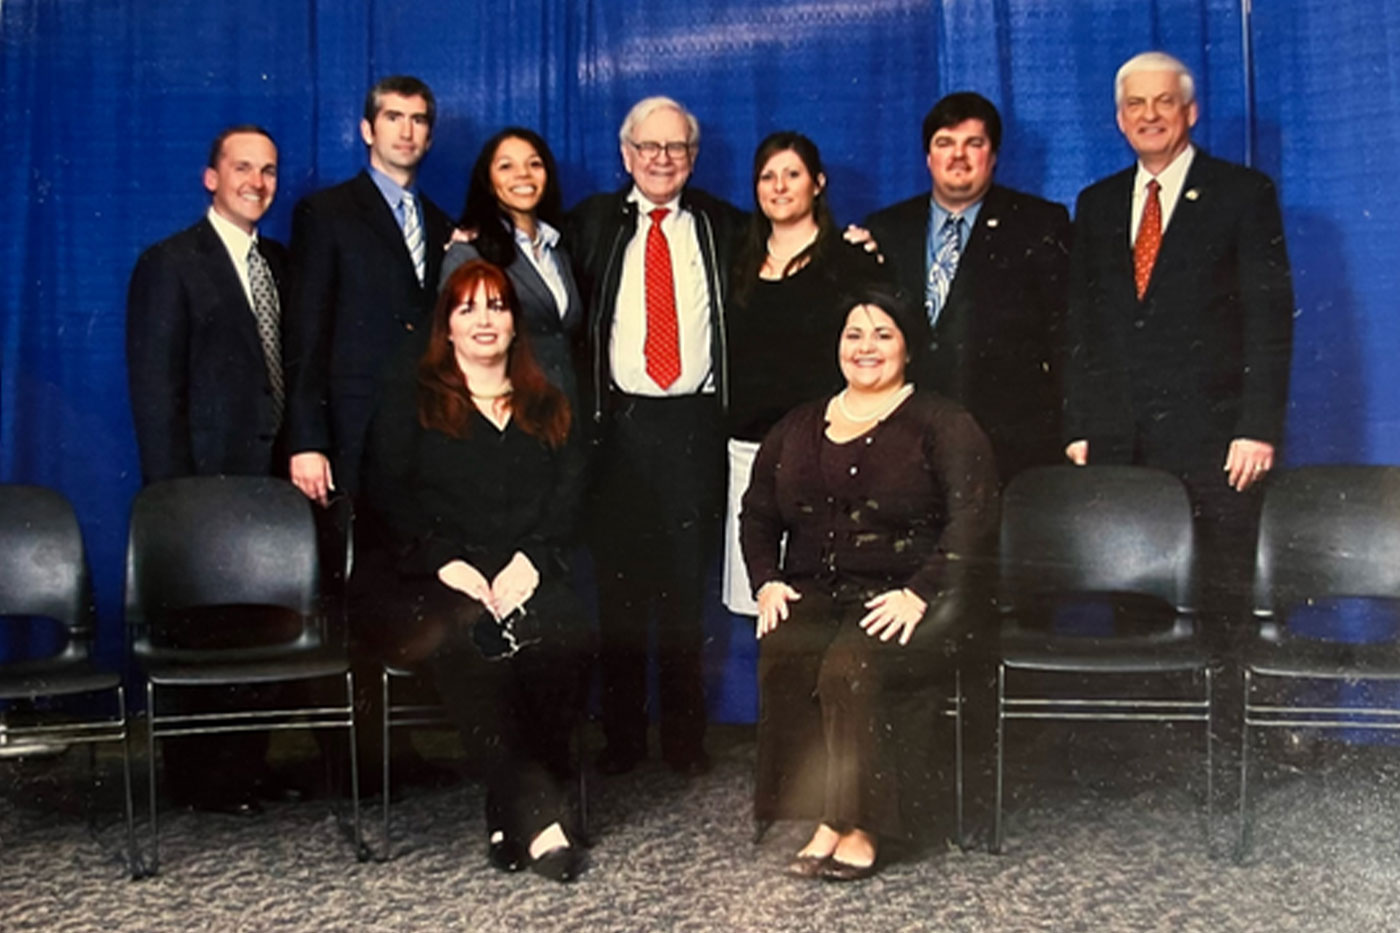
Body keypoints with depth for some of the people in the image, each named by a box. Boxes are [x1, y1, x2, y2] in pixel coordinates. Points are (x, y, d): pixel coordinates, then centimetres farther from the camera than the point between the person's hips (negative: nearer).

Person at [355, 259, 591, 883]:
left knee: (566, 633, -32)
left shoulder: (546, 406, 22)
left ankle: (510, 818, -25)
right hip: (430, 579, -2)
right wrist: (445, 562, -13)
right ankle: (538, 814, -33)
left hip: (524, 576, 2)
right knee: (469, 641, -36)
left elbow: (569, 495, 10)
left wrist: (531, 560, -10)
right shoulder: (411, 393, 15)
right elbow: (386, 492, 3)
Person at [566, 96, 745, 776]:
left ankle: (686, 737, 17)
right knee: (618, 584, 5)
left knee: (687, 584, 5)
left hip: (696, 425, 0)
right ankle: (622, 734, 17)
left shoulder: (723, 226, 11)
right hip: (618, 422, 0)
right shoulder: (592, 223, 10)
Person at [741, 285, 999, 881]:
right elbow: (757, 512, 21)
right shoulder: (798, 428, 19)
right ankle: (826, 818, -19)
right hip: (814, 596, 4)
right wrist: (767, 581, 2)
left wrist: (919, 594, -19)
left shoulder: (942, 424, 4)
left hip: (907, 601, -4)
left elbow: (972, 520, -7)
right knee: (783, 657, -29)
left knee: (853, 666, -33)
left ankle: (862, 828, -19)